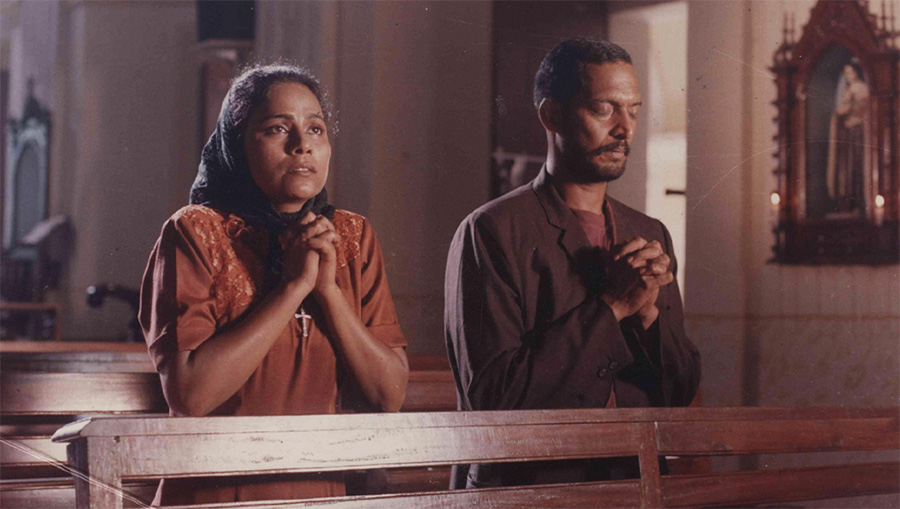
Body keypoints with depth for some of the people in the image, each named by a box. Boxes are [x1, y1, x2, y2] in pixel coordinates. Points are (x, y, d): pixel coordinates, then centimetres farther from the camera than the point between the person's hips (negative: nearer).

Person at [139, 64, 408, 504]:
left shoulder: (353, 237, 6)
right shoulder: (196, 232, -6)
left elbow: (389, 396, -1)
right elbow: (189, 394, -17)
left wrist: (328, 289, -11)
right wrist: (294, 286, -16)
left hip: (326, 490, 3)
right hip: (215, 493, -3)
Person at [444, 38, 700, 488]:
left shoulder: (651, 236, 12)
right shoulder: (492, 231, -5)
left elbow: (682, 392, 12)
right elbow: (490, 395, -12)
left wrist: (647, 311, -5)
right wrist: (610, 307, -10)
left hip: (632, 484, 5)